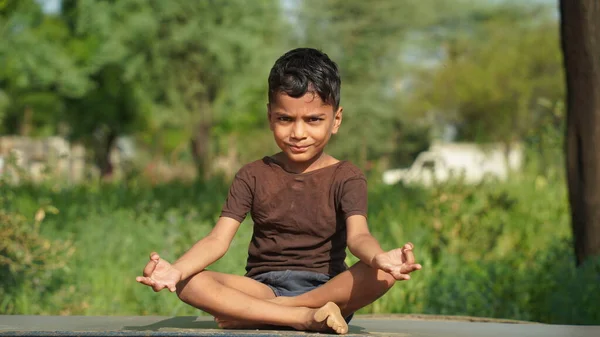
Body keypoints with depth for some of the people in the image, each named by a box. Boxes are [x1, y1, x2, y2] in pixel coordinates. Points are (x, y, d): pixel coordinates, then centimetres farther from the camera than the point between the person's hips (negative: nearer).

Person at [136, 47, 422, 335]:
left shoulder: (345, 178, 3)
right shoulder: (254, 176, 7)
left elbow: (357, 235, -16)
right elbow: (218, 239, -5)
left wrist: (380, 258, -43)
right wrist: (176, 270, -27)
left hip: (325, 289, -1)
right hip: (264, 288, 1)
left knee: (382, 274, -33)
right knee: (188, 283, -26)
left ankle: (247, 314, -28)